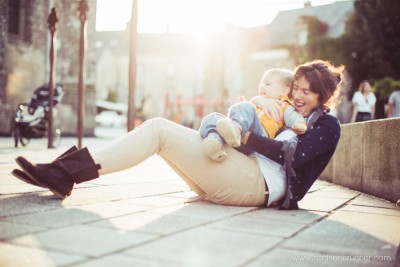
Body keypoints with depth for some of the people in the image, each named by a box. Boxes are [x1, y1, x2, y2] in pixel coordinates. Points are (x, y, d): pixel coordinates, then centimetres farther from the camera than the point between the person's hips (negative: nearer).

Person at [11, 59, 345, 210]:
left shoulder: (328, 125, 7)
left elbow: (295, 155, -13)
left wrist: (247, 136, -12)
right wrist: (256, 100, 2)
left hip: (259, 183, -8)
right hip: (239, 179, 8)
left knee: (159, 128, -18)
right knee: (159, 131, -4)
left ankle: (65, 175, -20)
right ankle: (64, 172, -12)